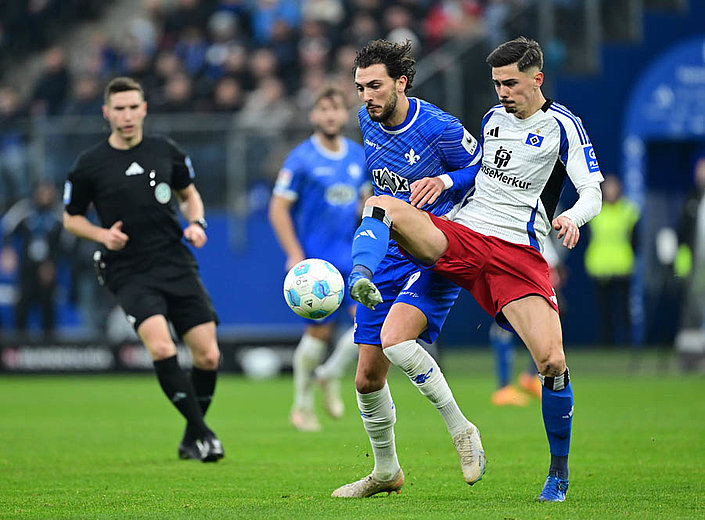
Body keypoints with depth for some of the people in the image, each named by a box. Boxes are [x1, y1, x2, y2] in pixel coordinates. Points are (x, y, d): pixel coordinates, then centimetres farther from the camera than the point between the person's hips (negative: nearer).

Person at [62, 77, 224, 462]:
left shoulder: (166, 152, 6)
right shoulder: (90, 165, -1)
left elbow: (189, 193, 22)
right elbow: (71, 217, 10)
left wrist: (196, 223, 2)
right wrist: (102, 234, -8)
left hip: (177, 267, 3)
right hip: (129, 274, -3)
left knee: (208, 357, -2)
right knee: (161, 348, -26)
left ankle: (191, 441, 20)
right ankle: (202, 432, -14)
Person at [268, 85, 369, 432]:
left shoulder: (358, 156, 7)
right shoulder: (301, 159, -8)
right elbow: (278, 208, -9)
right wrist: (295, 256, -16)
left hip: (352, 257, 5)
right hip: (315, 259, -5)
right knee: (319, 332, -3)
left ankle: (331, 376, 11)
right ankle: (302, 406, 17)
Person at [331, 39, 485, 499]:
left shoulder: (439, 128, -16)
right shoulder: (368, 120, 4)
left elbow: (486, 172, -5)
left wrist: (444, 181, -20)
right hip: (391, 255, 7)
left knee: (394, 337, -32)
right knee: (368, 378, 6)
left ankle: (461, 430, -17)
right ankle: (386, 472, 27)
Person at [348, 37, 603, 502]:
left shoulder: (563, 126, -1)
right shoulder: (493, 118, 16)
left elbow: (594, 192, -8)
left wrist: (572, 217, -29)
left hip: (518, 253, -4)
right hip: (459, 234, 4)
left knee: (553, 363, -18)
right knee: (382, 205, -20)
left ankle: (559, 470, 2)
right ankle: (361, 279, -48)